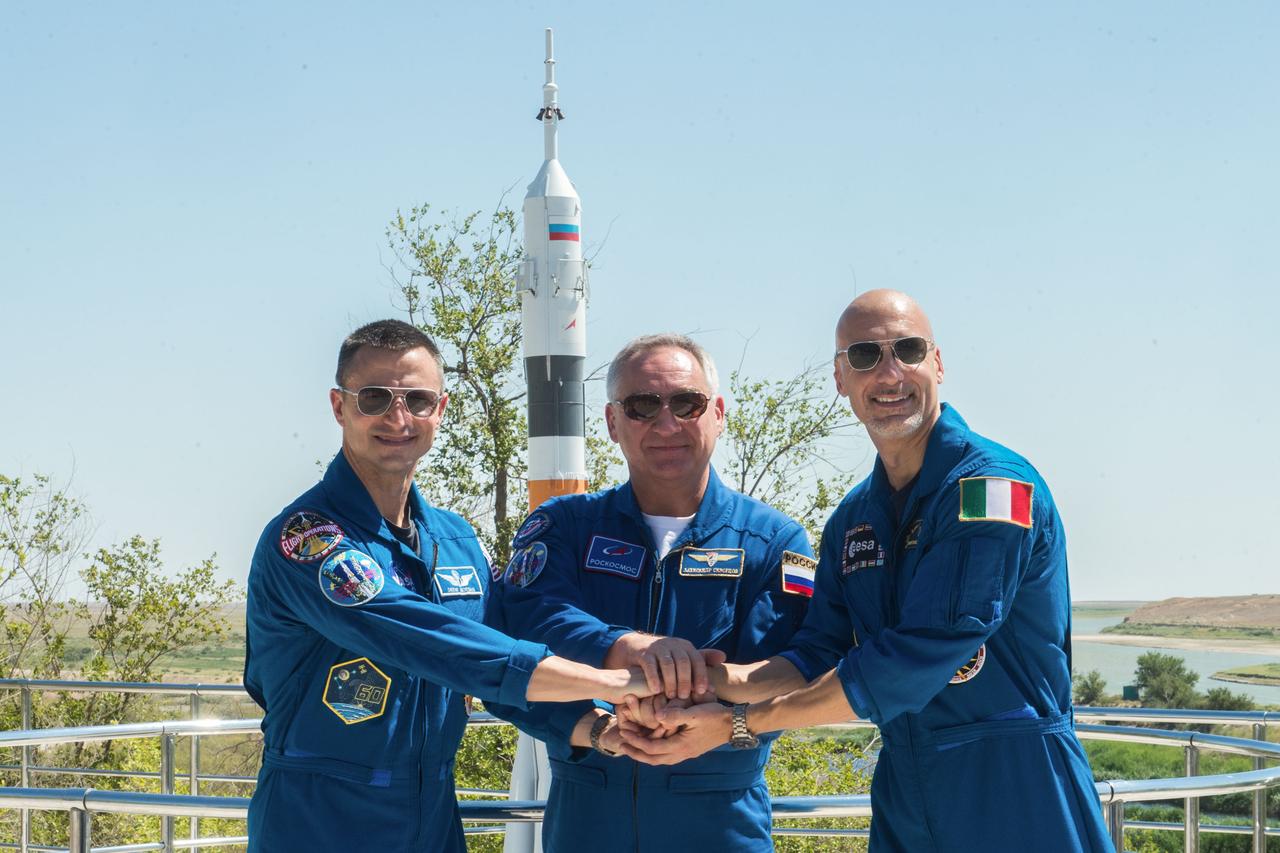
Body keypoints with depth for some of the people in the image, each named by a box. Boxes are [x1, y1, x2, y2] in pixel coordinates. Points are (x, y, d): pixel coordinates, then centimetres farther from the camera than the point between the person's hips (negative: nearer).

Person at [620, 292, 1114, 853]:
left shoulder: (995, 486, -15)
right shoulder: (851, 521, 10)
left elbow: (913, 661, -20)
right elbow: (817, 658, 5)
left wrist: (739, 724, -18)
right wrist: (716, 679, -16)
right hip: (905, 803, 6)